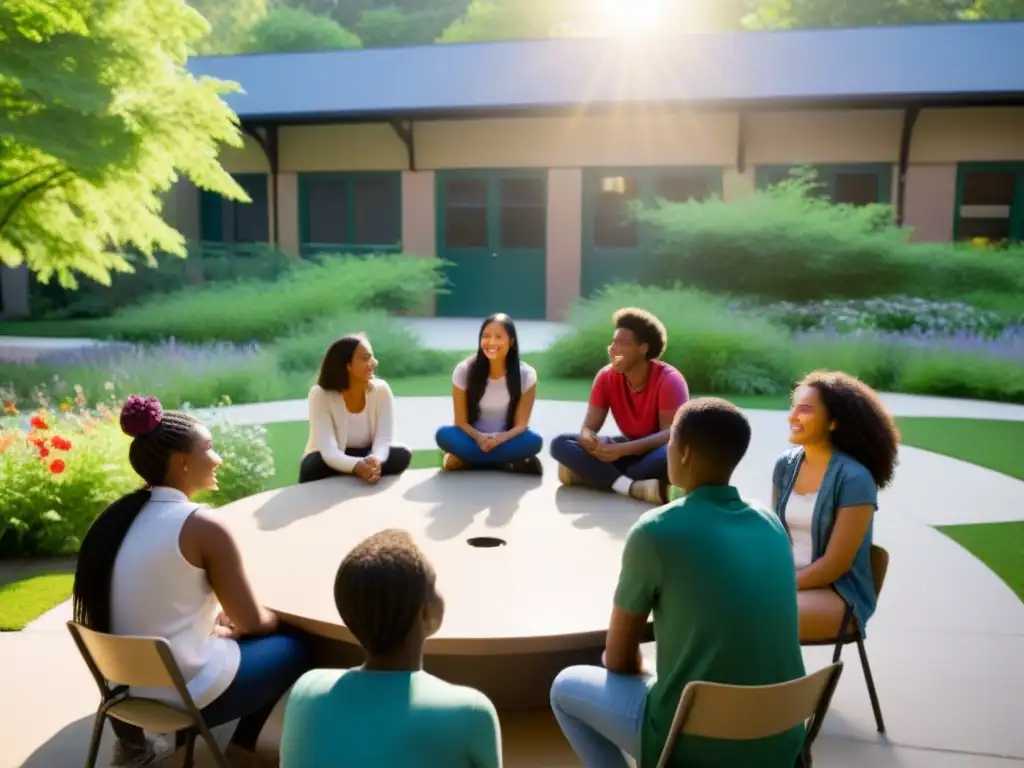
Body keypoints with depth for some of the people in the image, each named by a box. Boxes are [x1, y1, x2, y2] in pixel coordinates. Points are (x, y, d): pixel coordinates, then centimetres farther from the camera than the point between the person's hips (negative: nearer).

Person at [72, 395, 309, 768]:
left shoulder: (119, 515, 0)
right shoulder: (203, 525, -21)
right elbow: (252, 621, -10)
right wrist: (276, 620, 10)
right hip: (188, 694, -7)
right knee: (294, 645, 13)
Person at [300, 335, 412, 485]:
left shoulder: (381, 390, -15)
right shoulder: (320, 395, -22)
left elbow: (383, 440, -22)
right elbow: (329, 451, -31)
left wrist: (375, 460, -47)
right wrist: (357, 466, -51)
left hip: (367, 455, 3)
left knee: (402, 455, -26)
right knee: (313, 466, -36)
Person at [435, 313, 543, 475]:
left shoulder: (526, 375, -13)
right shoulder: (464, 370, -13)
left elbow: (521, 424, -12)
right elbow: (461, 422, -9)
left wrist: (500, 438, -32)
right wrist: (479, 437, -29)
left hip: (506, 440, 0)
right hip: (474, 439, 0)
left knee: (534, 441, -31)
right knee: (444, 435, -30)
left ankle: (466, 459, -18)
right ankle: (511, 462, -23)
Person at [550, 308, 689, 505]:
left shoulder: (669, 380, -20)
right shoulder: (606, 377, -7)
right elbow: (588, 427, -10)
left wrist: (622, 449, -38)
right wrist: (589, 440, -36)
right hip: (630, 450, 4)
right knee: (560, 444, -16)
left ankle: (588, 474, -31)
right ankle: (631, 487, -35)